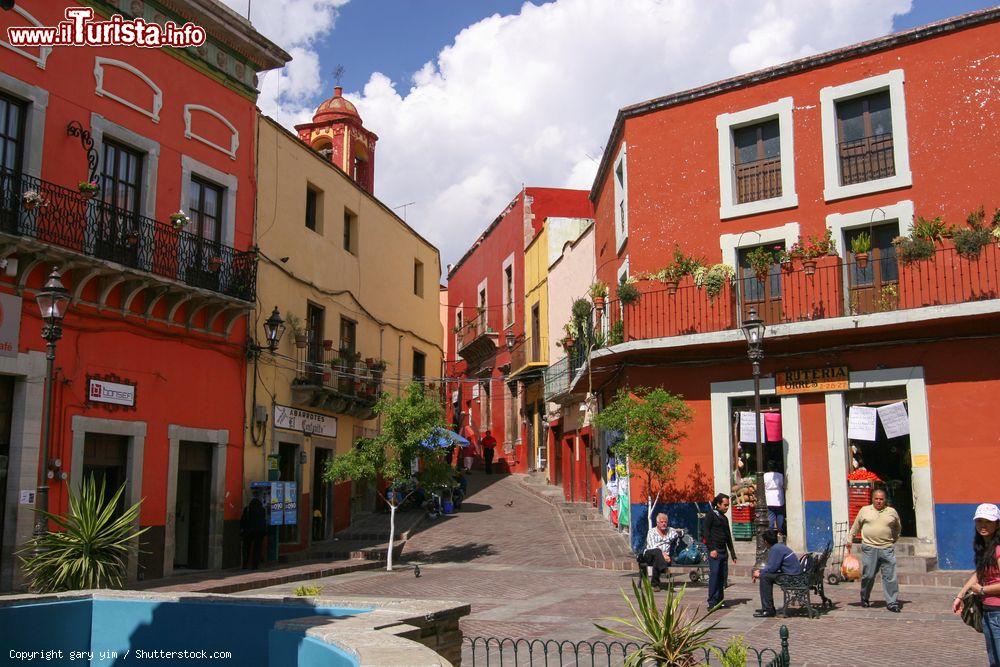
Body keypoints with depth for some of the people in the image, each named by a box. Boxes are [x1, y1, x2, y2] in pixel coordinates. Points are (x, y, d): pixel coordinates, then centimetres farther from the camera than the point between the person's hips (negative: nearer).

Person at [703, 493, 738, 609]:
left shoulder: (724, 518, 20)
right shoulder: (710, 515, -2)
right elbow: (706, 532, -10)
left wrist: (733, 553, 19)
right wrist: (711, 549, -16)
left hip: (724, 551, 7)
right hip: (714, 551, -7)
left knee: (723, 576, 5)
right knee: (714, 575, -9)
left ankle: (720, 600, 13)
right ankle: (712, 602, -6)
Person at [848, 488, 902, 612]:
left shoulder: (892, 512, 8)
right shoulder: (864, 510, 7)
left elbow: (898, 528, 24)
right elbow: (855, 526, 16)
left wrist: (893, 540, 22)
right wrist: (850, 540, 16)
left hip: (887, 549, 1)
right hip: (869, 549, -1)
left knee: (890, 577, -3)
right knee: (868, 576, 2)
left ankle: (892, 603, 3)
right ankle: (864, 599, 19)